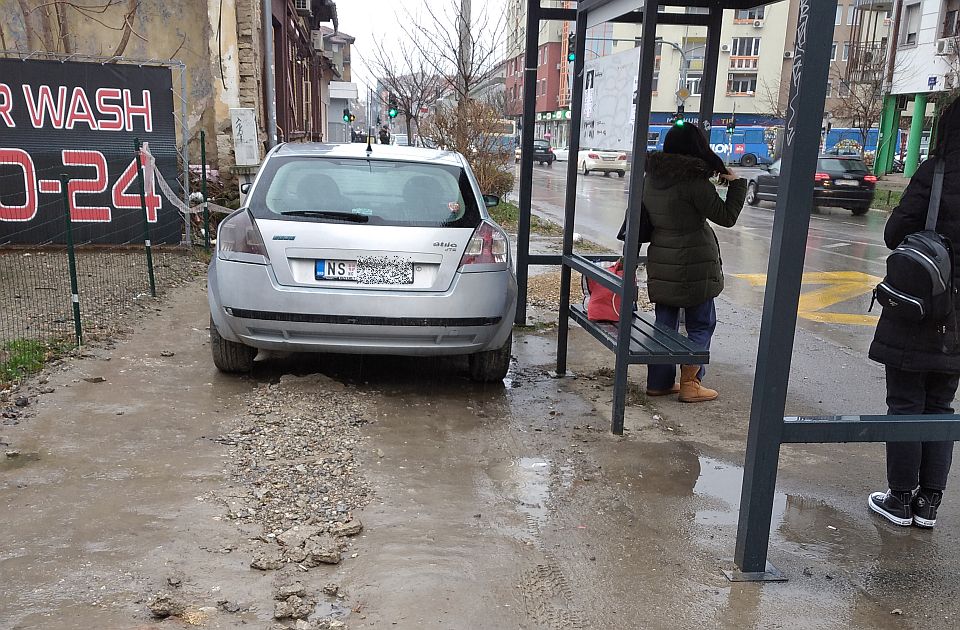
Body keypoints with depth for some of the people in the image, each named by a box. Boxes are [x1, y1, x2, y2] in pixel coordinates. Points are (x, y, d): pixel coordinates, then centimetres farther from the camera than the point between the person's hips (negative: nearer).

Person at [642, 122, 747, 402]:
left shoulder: (652, 177, 6)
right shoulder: (695, 182, -17)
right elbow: (726, 216, -10)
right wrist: (736, 184, 3)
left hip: (660, 262, 7)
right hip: (693, 265, -7)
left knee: (665, 323, 14)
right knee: (701, 324, 7)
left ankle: (659, 382, 20)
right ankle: (690, 384, 9)